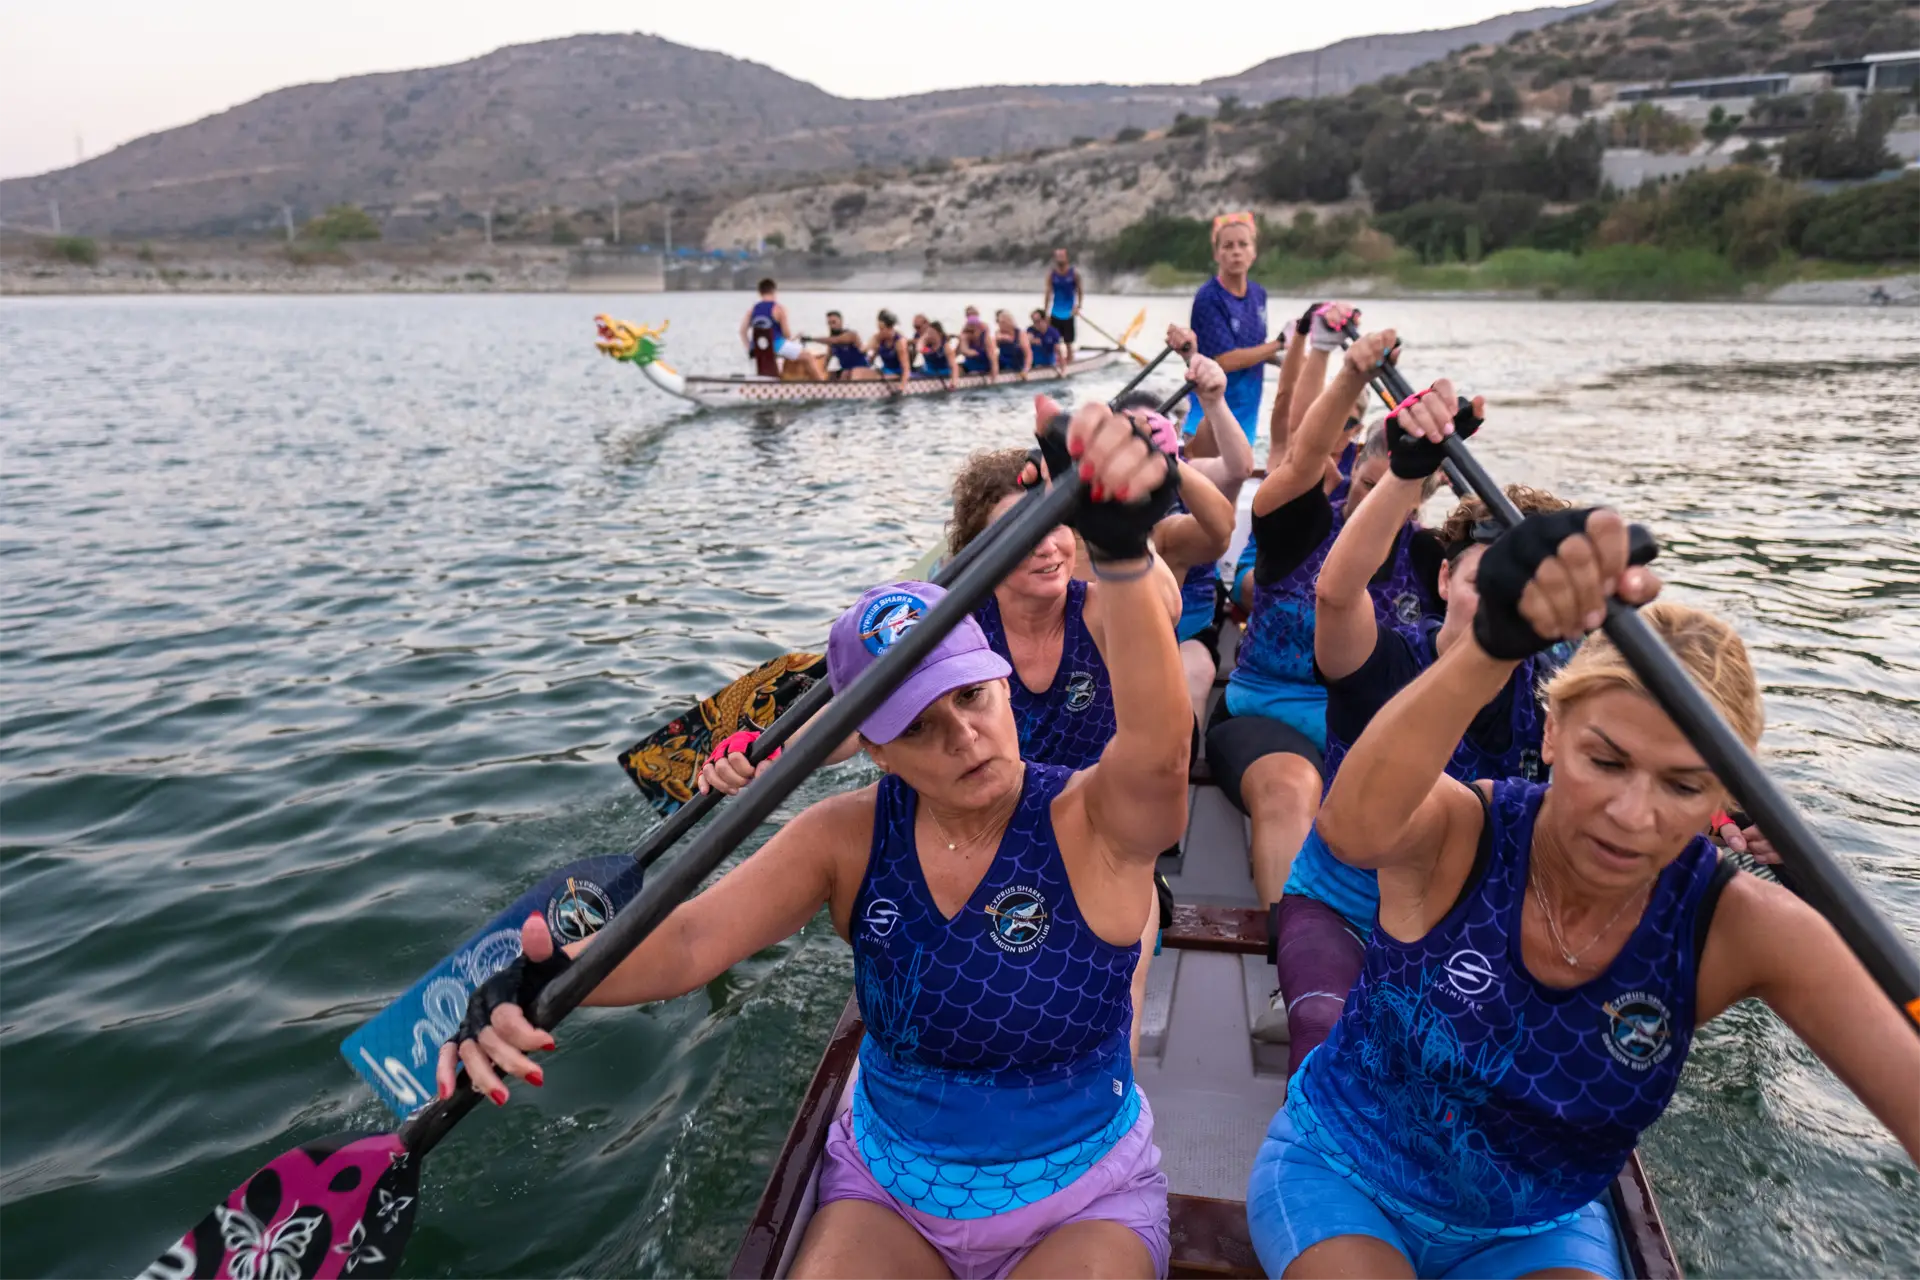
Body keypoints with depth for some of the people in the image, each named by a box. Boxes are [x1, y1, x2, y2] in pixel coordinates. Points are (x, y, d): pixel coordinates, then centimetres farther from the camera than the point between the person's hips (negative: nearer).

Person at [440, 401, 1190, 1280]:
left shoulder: (1092, 826, -20)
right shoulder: (852, 838, -11)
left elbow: (1157, 746, -42)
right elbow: (692, 938, -19)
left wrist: (1123, 552, -59)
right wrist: (543, 986, -39)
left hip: (1083, 1205, -2)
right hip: (886, 1193, 2)